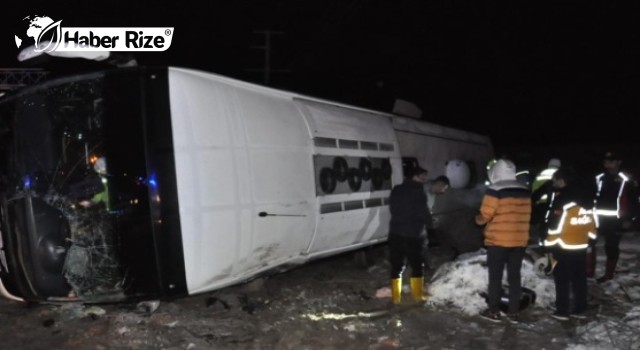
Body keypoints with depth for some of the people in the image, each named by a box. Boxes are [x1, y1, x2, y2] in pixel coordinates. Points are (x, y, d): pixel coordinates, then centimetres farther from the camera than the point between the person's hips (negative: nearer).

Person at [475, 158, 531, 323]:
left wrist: (477, 218, 9)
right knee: (514, 276, 9)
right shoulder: (525, 191, 8)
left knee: (495, 276, 4)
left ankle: (493, 311, 9)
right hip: (519, 241, 5)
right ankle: (513, 312, 12)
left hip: (498, 241, -5)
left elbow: (485, 215, -12)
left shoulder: (495, 190, -13)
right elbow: (526, 216, 13)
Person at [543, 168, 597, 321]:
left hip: (563, 247, -7)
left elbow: (555, 224, -18)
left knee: (562, 279, 1)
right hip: (580, 246, 7)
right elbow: (591, 222, 13)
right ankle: (580, 309, 20)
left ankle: (562, 311, 4)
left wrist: (549, 244, -12)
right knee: (579, 278, 14)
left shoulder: (560, 198, -15)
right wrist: (590, 238, 22)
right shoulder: (584, 197, 10)